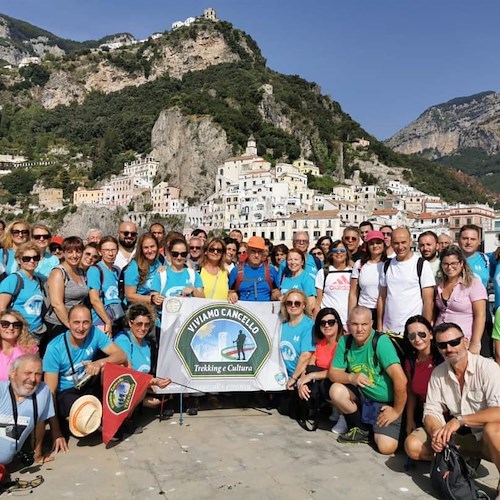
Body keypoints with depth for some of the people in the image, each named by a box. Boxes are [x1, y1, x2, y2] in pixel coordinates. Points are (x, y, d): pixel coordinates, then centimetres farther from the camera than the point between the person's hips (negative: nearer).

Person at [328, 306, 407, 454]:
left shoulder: (381, 341, -23)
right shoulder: (345, 341, -6)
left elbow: (401, 379, -26)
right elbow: (333, 373, -4)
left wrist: (397, 411, -17)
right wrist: (351, 377, -25)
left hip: (385, 403, -5)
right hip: (362, 395, 5)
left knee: (386, 447, -22)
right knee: (336, 390, -22)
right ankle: (361, 429, 4)